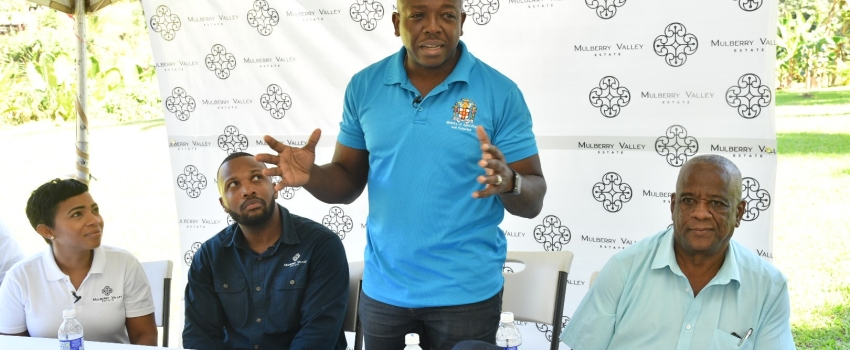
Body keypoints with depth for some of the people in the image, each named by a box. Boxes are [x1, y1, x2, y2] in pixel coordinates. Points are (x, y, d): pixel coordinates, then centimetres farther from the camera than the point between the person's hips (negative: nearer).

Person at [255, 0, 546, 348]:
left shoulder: (500, 93, -8)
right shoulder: (364, 86, 0)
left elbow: (533, 199, -7)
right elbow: (348, 180, 7)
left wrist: (508, 182, -28)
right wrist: (310, 176, -14)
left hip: (466, 292, -2)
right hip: (382, 289, 2)